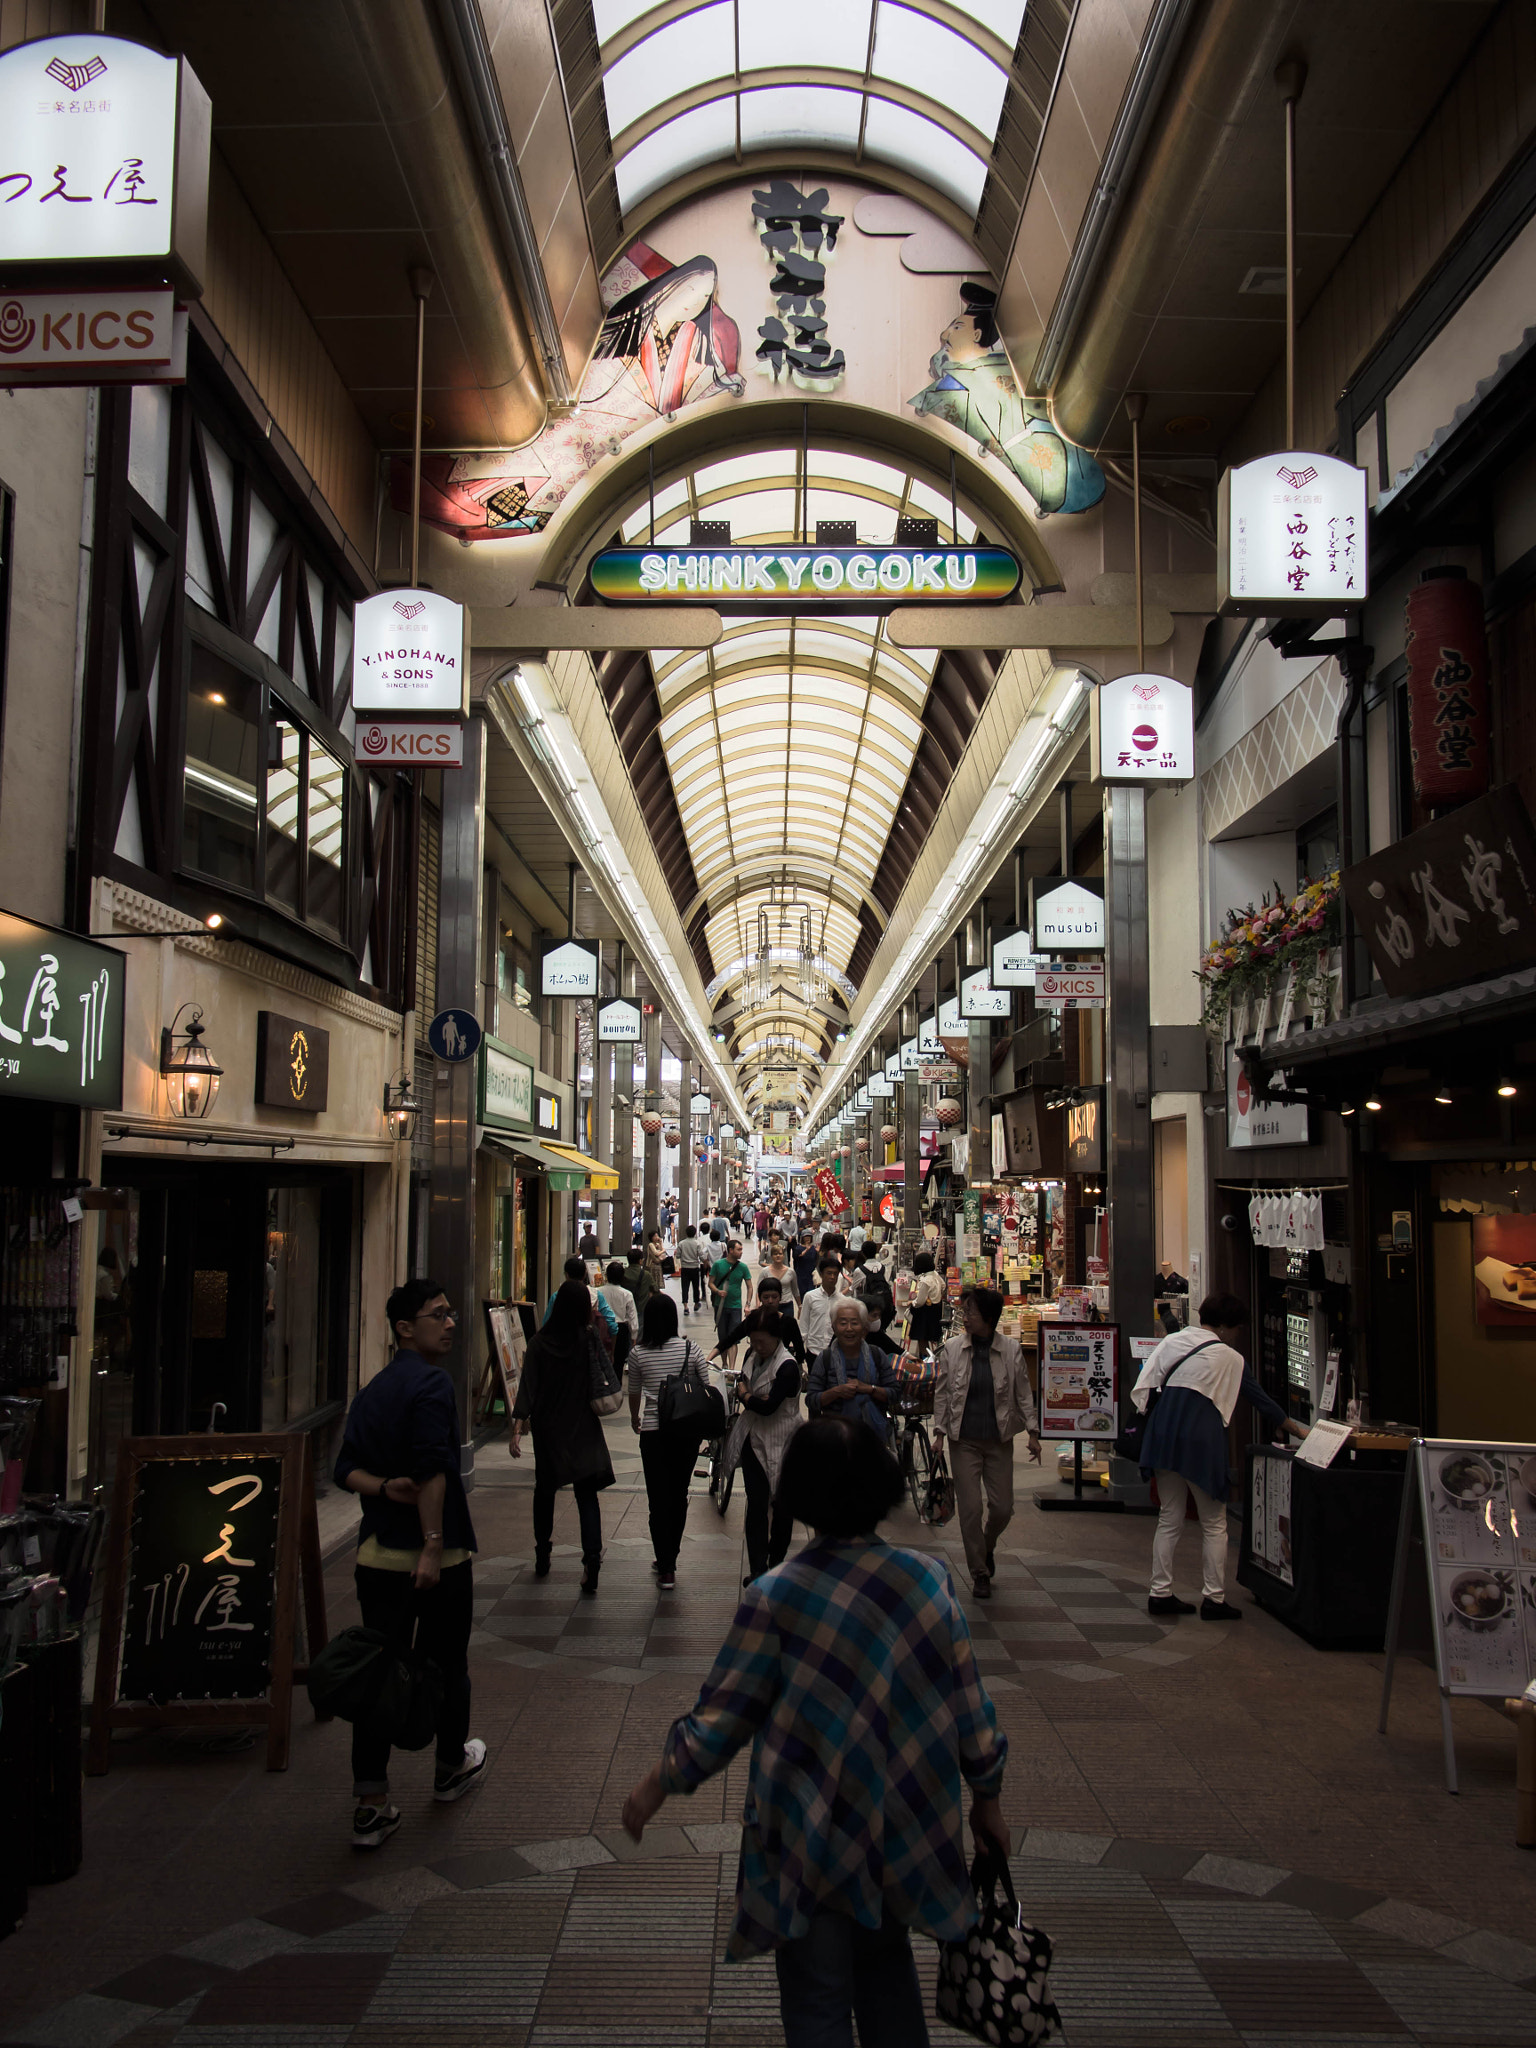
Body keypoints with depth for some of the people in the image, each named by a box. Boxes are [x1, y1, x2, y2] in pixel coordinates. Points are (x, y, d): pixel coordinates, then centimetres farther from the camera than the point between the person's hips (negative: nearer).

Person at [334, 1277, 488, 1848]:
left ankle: (371, 1805, 6)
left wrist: (383, 1487, -6)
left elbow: (346, 1467, 9)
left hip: (377, 1554, 7)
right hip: (436, 1556, -6)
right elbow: (433, 1471, -23)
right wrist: (433, 1546, -24)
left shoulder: (374, 1389, 13)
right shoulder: (431, 1383, -15)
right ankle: (451, 1769, 33)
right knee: (446, 1665, 14)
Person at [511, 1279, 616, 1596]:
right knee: (587, 1494, 2)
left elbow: (528, 1388, -11)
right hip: (583, 1431, -1)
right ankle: (592, 1558, -15)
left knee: (545, 1490, 19)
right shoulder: (590, 1340, -9)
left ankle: (542, 1557, 28)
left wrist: (517, 1429, -10)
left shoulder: (540, 1343, -9)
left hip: (547, 1430, 1)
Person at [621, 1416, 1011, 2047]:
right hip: (906, 1825, 4)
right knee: (886, 1960, 27)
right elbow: (970, 1708, -2)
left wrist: (658, 1782, 6)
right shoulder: (929, 1578, -9)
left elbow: (722, 1717, -10)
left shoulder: (775, 1597, -18)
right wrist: (986, 1799, 13)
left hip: (809, 1838, -3)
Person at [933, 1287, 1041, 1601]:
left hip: (999, 1440, 1)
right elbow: (942, 1393, 3)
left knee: (1003, 1508, 3)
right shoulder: (952, 1348, -3)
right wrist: (939, 1432, -2)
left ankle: (987, 1547, 36)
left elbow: (1023, 1393, 5)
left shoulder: (1010, 1350, -2)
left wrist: (1033, 1433, 1)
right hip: (964, 1441, -1)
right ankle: (979, 1573, 15)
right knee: (970, 1508, -1)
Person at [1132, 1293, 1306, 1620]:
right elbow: (1263, 1401, 11)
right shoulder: (1231, 1359, 3)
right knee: (1213, 1524, 8)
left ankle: (1160, 1593, 12)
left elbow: (1145, 1386, 6)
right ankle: (1215, 1598, 8)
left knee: (1169, 1519, 12)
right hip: (1201, 1441, -4)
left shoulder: (1173, 1341, 11)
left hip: (1163, 1434, 4)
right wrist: (1297, 1430, 22)